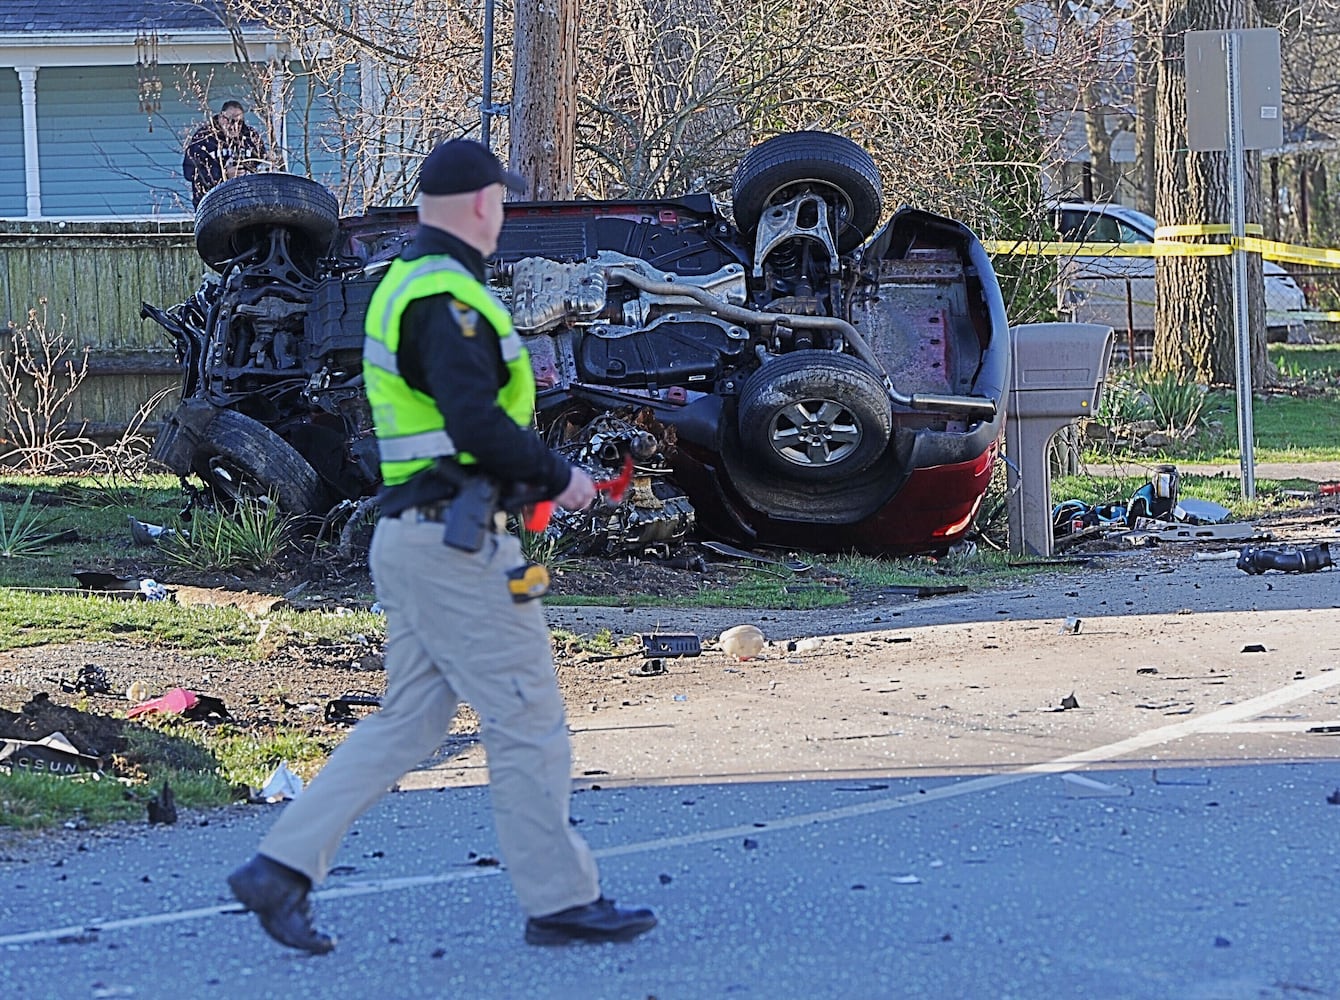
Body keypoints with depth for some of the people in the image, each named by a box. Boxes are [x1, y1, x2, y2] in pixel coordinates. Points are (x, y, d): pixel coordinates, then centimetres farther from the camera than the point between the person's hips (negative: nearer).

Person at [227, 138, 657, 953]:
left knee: (408, 722, 12)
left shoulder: (403, 286, 16)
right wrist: (559, 477, -12)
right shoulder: (447, 297, -16)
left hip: (410, 536, 10)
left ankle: (283, 866, 8)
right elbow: (477, 423, -26)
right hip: (457, 540, -10)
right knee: (529, 719, -1)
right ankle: (560, 899, 7)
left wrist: (532, 473, 20)